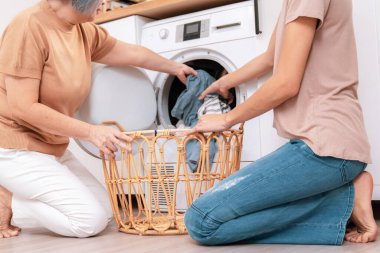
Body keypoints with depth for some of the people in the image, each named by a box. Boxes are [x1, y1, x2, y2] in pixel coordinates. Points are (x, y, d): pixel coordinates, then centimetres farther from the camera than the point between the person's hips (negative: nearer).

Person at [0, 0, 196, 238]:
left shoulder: (85, 32, 1)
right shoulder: (30, 26, -22)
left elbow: (133, 54, 16)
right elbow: (23, 108, -25)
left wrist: (176, 68, 29)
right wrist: (90, 131, -25)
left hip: (53, 147, 9)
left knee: (106, 209, 7)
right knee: (90, 220, -15)